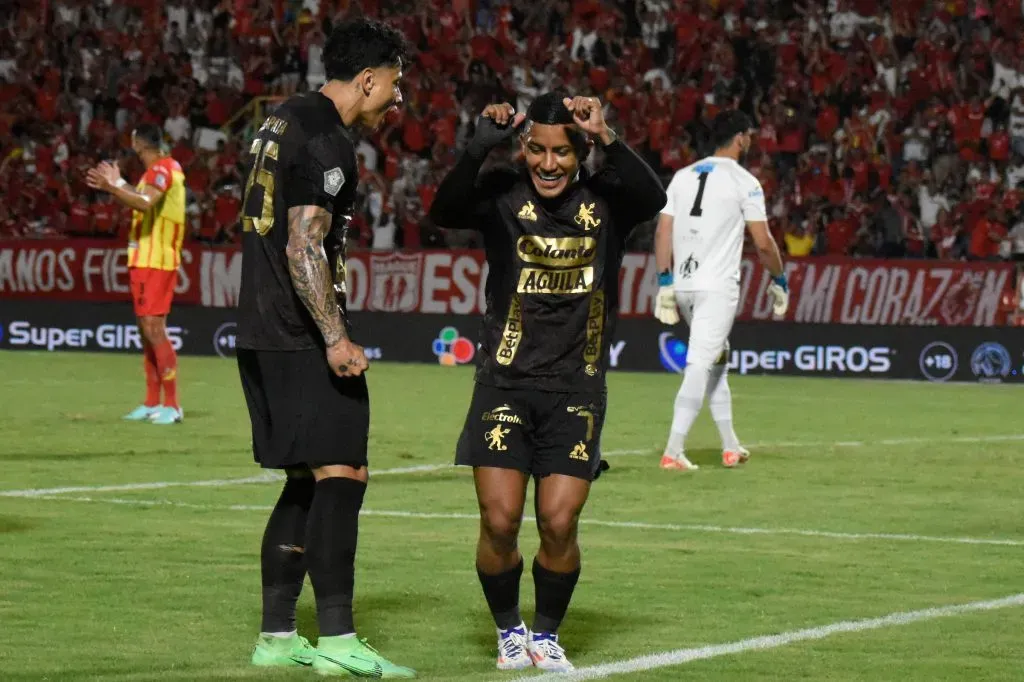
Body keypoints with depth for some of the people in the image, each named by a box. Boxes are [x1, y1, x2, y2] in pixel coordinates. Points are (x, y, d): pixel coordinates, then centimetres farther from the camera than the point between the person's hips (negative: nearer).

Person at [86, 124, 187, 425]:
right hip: (146, 260, 10)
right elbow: (141, 202, 25)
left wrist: (111, 187, -31)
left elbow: (145, 202, -30)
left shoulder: (161, 169, -14)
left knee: (154, 329, -12)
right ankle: (152, 403, 15)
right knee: (147, 329, 11)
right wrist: (116, 185, 22)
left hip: (155, 261, -10)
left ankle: (172, 405, -12)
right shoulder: (160, 169, 16)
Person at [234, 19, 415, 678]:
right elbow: (304, 248, -20)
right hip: (302, 337, -10)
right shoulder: (328, 141, -14)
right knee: (341, 474, -10)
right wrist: (335, 338, -22)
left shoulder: (285, 122, 17)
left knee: (309, 480, 13)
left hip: (264, 334, 10)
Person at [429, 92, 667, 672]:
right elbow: (445, 212, -19)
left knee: (559, 524, -7)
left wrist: (607, 139, -31)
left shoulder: (605, 201, 1)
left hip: (576, 390, 0)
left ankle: (548, 635, 17)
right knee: (499, 521, -7)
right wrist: (481, 147, -32)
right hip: (505, 383, 0)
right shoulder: (505, 195, -2)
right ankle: (510, 631, 18)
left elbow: (653, 198, -20)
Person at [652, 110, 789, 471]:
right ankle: (673, 451, -19)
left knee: (717, 360, 20)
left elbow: (663, 231, 8)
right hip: (717, 286, -7)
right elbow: (763, 243, -6)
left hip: (682, 284, 7)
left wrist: (664, 281, 9)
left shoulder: (683, 176, 12)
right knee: (700, 365, -10)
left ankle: (731, 447, 25)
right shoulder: (744, 182, -5)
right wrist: (779, 280, 7)